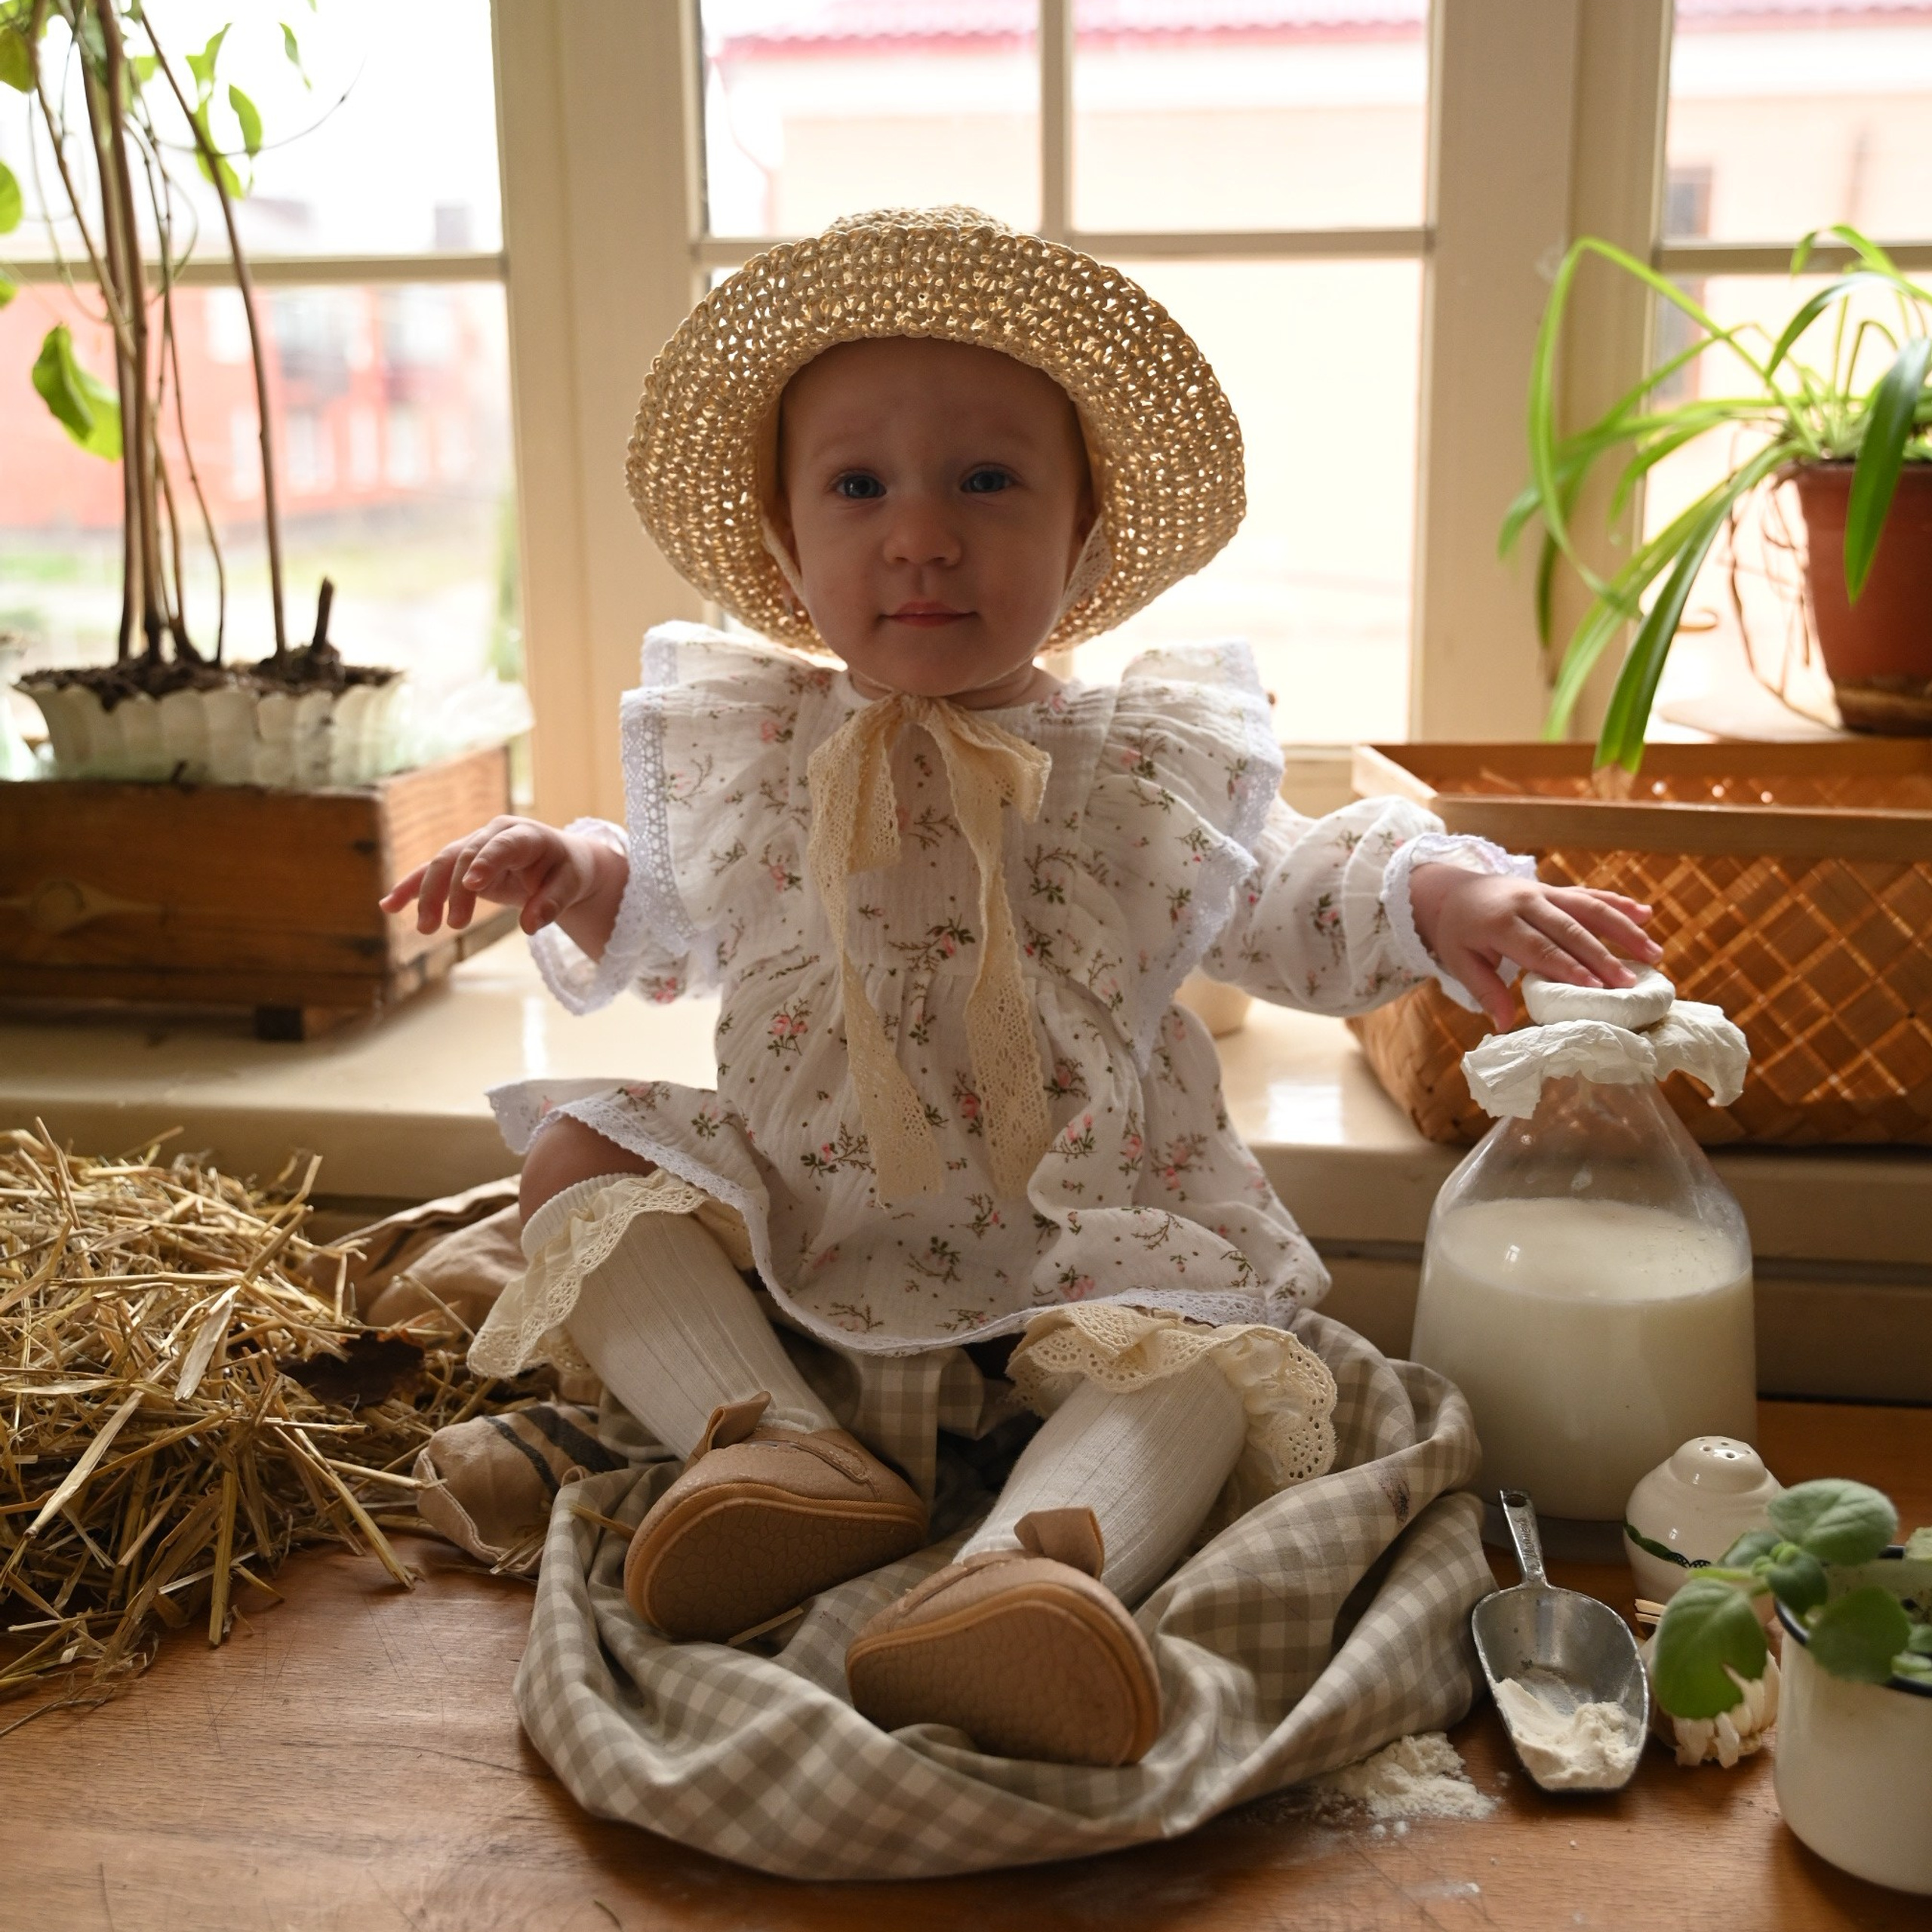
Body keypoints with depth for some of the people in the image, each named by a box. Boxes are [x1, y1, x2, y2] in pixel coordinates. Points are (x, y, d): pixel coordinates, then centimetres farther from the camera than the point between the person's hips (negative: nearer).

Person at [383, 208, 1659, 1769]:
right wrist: (571, 873, 0)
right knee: (580, 1156, -14)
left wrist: (1436, 891, -12)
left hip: (1078, 1244, -2)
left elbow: (1283, 912, 7)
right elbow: (673, 930, 20)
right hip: (789, 1220, 3)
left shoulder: (1147, 769, -1)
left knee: (1200, 1347, -27)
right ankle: (779, 1445, -26)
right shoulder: (745, 748, 5)